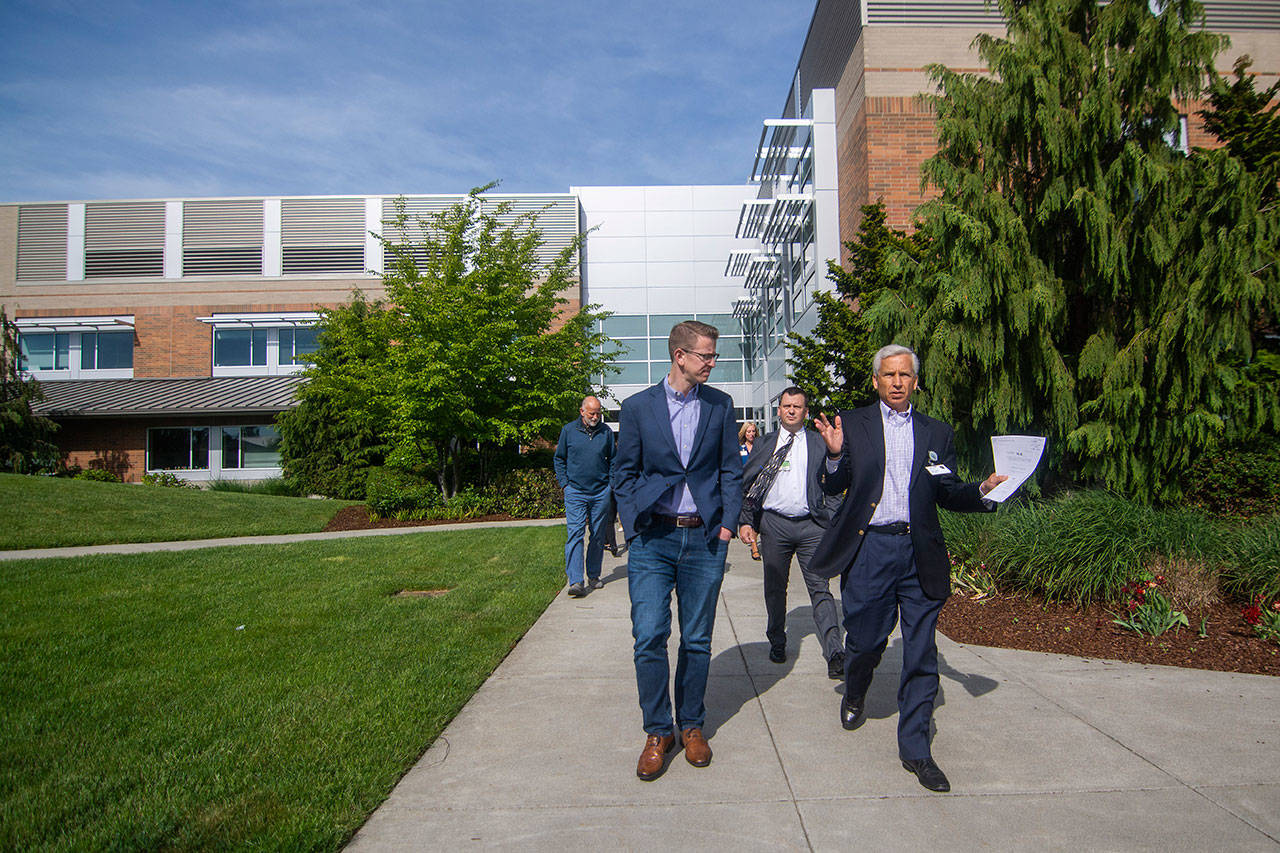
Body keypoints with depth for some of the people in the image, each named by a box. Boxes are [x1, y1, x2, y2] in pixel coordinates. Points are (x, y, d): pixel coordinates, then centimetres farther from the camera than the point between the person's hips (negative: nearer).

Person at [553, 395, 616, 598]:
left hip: (601, 492, 2)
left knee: (598, 536, 8)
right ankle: (576, 581, -15)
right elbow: (559, 459, 12)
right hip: (575, 492, -2)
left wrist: (611, 483, 8)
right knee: (574, 534, -12)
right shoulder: (568, 430, 4)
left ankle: (593, 575, 21)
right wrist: (564, 483, 3)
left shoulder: (606, 432, 7)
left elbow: (613, 460, 17)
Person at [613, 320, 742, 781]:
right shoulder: (638, 406, 2)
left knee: (697, 640, 9)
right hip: (652, 539, -1)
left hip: (704, 538, 1)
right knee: (648, 638, -5)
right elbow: (624, 473, 7)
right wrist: (633, 526, -2)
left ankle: (692, 726, 27)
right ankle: (657, 731, 14)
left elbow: (730, 469, 10)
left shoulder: (720, 405, 6)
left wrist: (727, 523, 1)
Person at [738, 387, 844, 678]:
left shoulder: (820, 444, 7)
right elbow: (746, 486, 8)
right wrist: (745, 521, -1)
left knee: (820, 590, -6)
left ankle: (835, 654, -9)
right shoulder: (764, 444, 9)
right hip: (774, 525, 2)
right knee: (775, 589, 12)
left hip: (812, 525, -1)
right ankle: (777, 643, 30)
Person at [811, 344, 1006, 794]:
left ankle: (915, 748, 18)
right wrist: (835, 455, -17)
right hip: (868, 549, -1)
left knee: (921, 655, 5)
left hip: (920, 553, 2)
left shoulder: (937, 433, 10)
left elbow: (948, 494, 11)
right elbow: (832, 487, 2)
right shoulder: (852, 424, 4)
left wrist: (982, 490, -7)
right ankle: (855, 692, 43)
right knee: (865, 641, 9)